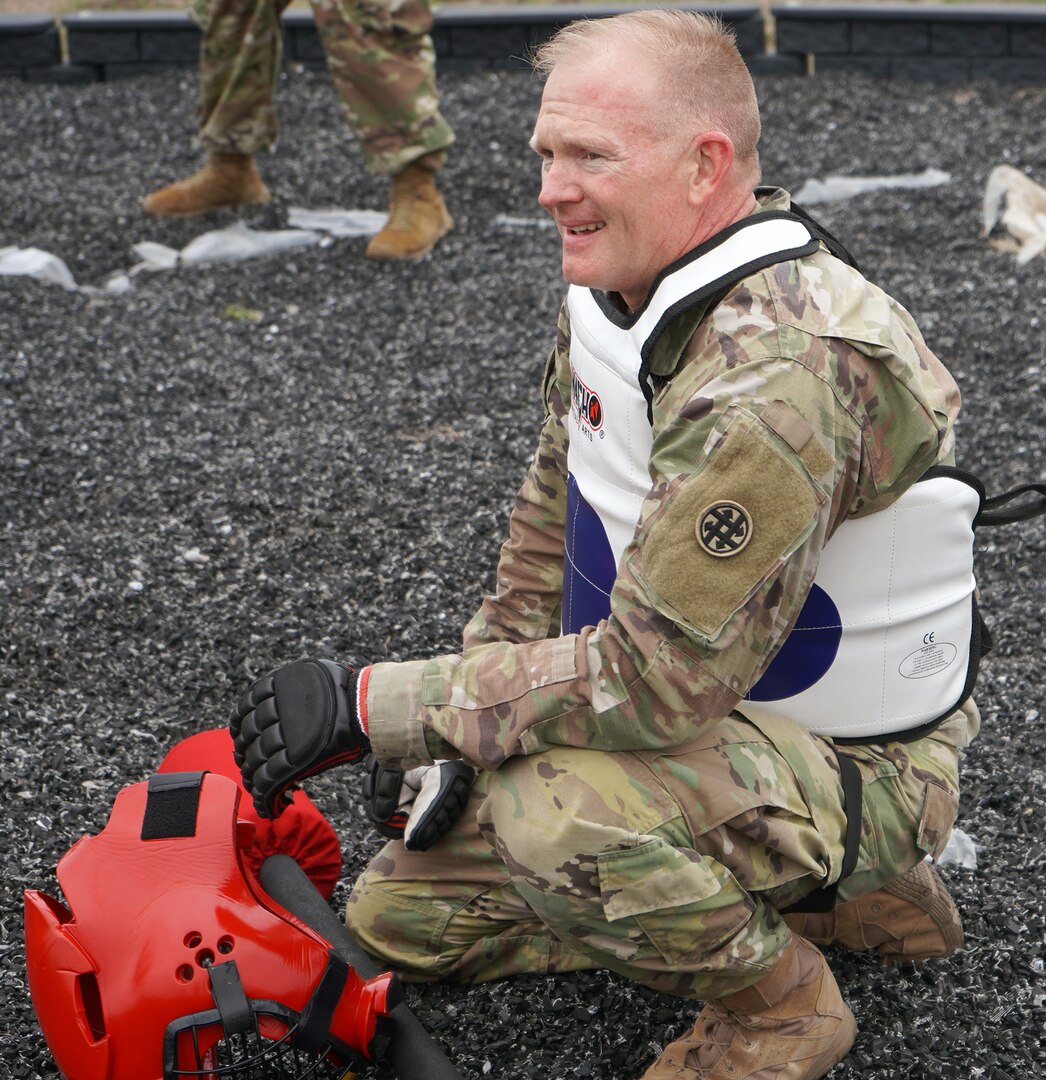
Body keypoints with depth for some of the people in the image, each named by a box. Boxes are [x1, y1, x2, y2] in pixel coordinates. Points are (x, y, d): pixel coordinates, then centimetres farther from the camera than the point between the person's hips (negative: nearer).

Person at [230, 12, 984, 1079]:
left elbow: (655, 680, -34)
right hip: (707, 704, 9)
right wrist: (458, 726, 5)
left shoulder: (777, 378, -34)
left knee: (556, 810, -38)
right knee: (398, 914, 11)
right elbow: (552, 513, 10)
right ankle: (796, 897, 15)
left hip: (851, 771, -9)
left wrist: (374, 704, -28)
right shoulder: (619, 285, -3)